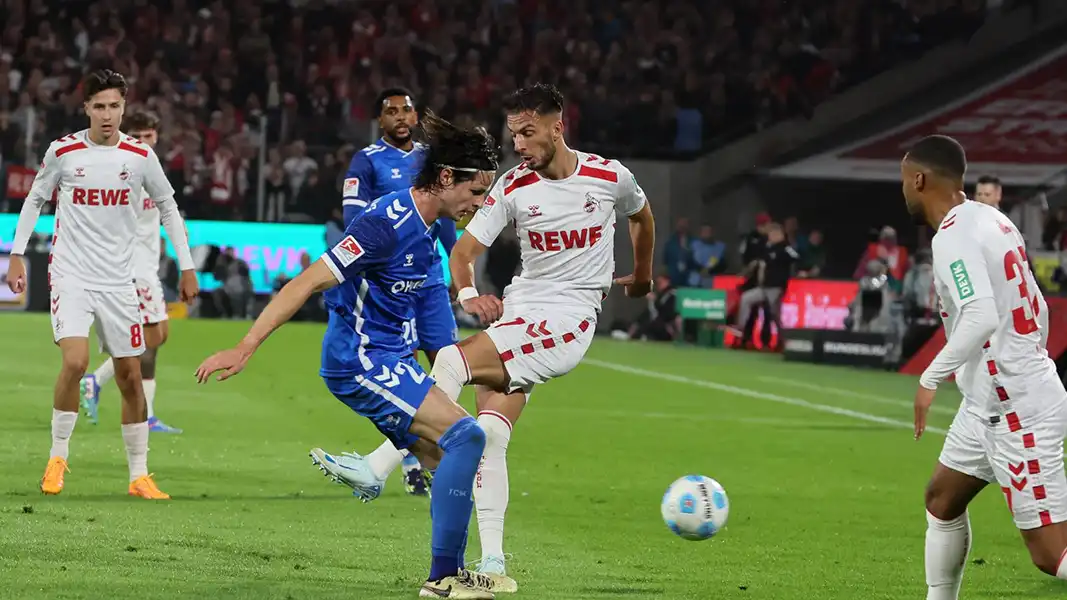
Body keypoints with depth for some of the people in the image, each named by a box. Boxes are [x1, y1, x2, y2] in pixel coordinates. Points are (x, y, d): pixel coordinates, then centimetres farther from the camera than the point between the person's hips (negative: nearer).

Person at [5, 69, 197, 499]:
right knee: (75, 362, -22)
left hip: (119, 282, 2)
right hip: (71, 275, -2)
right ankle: (57, 457, -4)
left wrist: (187, 267, 10)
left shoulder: (140, 156, 0)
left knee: (130, 377, 3)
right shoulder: (63, 151, -3)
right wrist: (16, 254, 6)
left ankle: (139, 476, 14)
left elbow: (167, 207, 12)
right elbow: (35, 199, 11)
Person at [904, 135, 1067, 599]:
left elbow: (982, 317, -31)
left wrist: (931, 378, -24)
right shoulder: (989, 220, 10)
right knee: (942, 500, 23)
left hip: (1016, 411, -10)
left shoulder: (953, 238, -18)